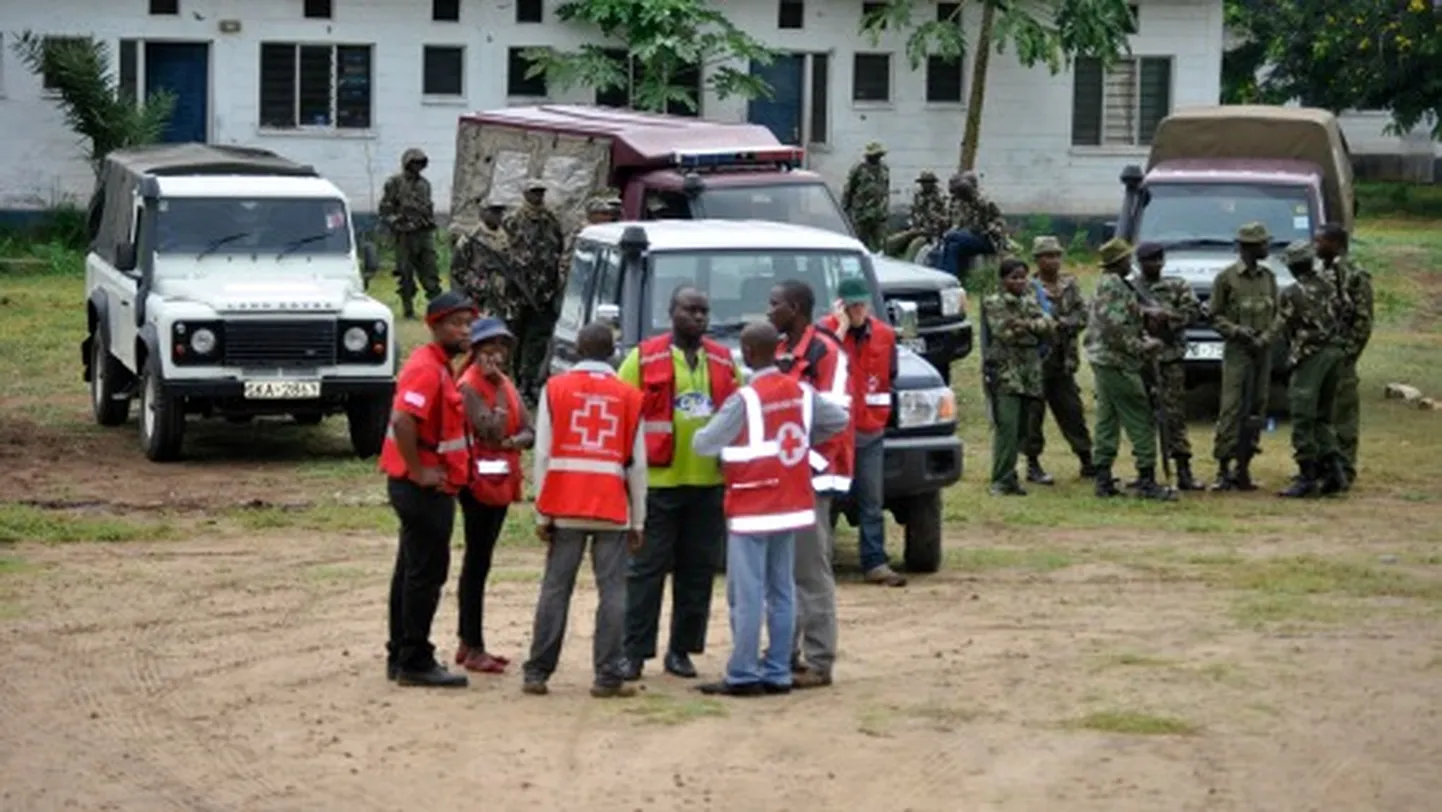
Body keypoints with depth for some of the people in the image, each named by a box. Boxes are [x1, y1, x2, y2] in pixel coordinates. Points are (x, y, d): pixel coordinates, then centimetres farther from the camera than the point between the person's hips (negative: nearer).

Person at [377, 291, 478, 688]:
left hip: (429, 488, 11)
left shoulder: (440, 367, 15)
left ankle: (401, 656, 21)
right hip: (425, 489, -11)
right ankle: (415, 662, -3)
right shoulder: (427, 368, -18)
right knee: (426, 573, -6)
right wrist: (419, 472, -24)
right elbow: (403, 422, -30)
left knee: (412, 572, 14)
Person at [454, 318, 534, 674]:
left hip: (502, 482, 8)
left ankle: (468, 642, 19)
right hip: (479, 482, -8)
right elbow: (490, 430, -22)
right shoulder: (469, 386, -11)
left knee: (478, 561, 13)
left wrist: (515, 441, -14)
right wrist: (497, 384, -15)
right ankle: (473, 648, -5)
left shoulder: (507, 386, 14)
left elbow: (528, 431, 8)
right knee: (478, 562, -7)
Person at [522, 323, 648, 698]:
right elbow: (637, 463, 4)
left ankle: (537, 673, 5)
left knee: (555, 589, 6)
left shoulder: (555, 389, 4)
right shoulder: (628, 396, 5)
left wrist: (542, 513, 3)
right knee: (612, 592, 1)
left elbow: (543, 454, 0)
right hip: (613, 510, -1)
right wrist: (638, 520, 10)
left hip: (565, 508, 1)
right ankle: (608, 677, -3)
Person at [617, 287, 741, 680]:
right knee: (647, 568, -2)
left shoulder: (724, 362, 11)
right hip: (658, 481, -4)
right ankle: (634, 652, 2)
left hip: (710, 482, 4)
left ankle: (682, 650, 16)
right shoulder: (644, 359, -1)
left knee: (699, 569, 7)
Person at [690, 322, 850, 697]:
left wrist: (698, 434, 7)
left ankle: (743, 676, -2)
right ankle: (778, 673, 12)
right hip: (792, 507, 6)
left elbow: (703, 444, -15)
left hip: (752, 510, -6)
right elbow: (840, 419, 15)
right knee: (782, 592, 10)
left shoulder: (744, 401, -16)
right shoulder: (801, 393, 2)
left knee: (747, 595, -3)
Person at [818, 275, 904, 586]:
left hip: (870, 430, 4)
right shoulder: (825, 330, -5)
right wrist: (841, 328, -19)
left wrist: (880, 411, 8)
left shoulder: (884, 335, 7)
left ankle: (875, 564, 8)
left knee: (871, 502, 5)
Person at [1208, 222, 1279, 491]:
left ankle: (1244, 468, 10)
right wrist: (1237, 331, -16)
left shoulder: (1268, 277, 13)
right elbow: (1215, 316, -1)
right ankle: (1223, 469, -10)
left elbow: (1275, 314, 15)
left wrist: (1267, 337, -4)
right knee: (1231, 410, -10)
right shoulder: (1226, 277, -3)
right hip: (1237, 350, -6)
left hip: (1263, 350, 6)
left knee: (1257, 409, 4)